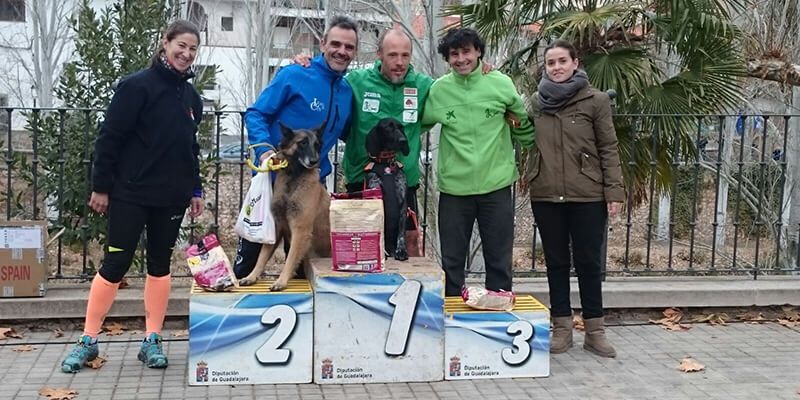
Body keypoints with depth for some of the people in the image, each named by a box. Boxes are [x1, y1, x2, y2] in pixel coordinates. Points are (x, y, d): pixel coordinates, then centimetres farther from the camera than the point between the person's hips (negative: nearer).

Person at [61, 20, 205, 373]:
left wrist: (195, 190, 15)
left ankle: (151, 341, 18)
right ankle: (88, 341, 11)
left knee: (160, 265, 9)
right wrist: (100, 186, -11)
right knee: (115, 264, -3)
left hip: (171, 197, 6)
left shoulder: (190, 96, 10)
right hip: (130, 194, -5)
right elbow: (109, 138, -10)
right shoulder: (136, 86, -9)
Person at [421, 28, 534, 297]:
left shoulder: (501, 84, -1)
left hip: (496, 186, 0)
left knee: (499, 262, 9)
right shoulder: (438, 89, 0)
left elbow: (522, 122, 11)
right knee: (451, 262, 10)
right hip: (453, 187, 1)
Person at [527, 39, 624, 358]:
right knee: (556, 261, 10)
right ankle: (562, 329, 19)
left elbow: (608, 149, -2)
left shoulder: (596, 100, -2)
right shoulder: (536, 102, 7)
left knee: (588, 261, 5)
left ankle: (594, 331, 16)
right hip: (546, 195, 3)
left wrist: (614, 191, -7)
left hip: (588, 195, -3)